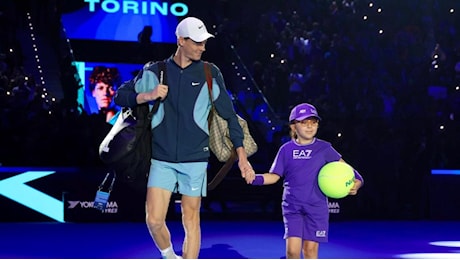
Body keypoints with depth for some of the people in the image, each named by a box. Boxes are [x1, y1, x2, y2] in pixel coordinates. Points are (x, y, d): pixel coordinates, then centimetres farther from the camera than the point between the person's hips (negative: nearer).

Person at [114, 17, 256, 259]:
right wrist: (147, 96, -13)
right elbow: (120, 96, 6)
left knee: (191, 221, 2)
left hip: (195, 159, -1)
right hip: (161, 159, 1)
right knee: (154, 220, -5)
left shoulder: (210, 74, 2)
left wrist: (242, 156, 0)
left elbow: (229, 115, 5)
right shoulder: (154, 72, 3)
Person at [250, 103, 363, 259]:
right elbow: (274, 176, 3)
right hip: (292, 206, 0)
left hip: (316, 207, 0)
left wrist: (356, 182, -14)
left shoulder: (324, 148, 1)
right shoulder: (286, 149, 2)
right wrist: (256, 178, -15)